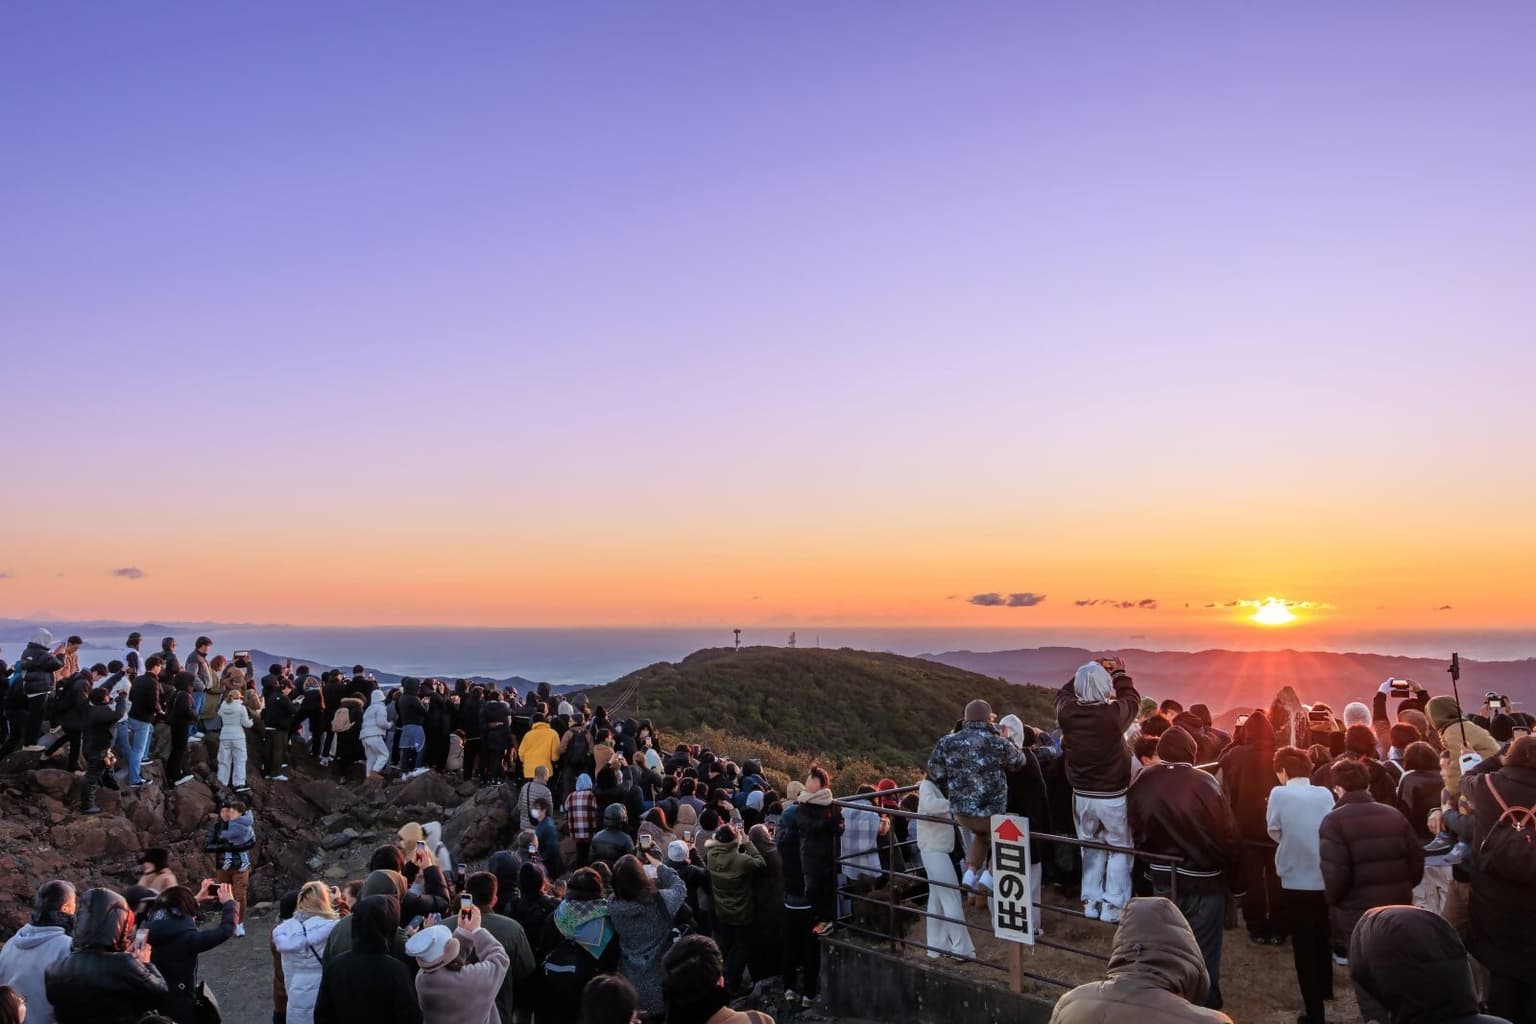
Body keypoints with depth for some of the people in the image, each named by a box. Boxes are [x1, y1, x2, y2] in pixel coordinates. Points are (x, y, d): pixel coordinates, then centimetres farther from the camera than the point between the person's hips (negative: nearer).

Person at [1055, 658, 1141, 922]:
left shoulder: (1066, 712, -12)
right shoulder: (1114, 713, -21)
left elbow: (1064, 692, 13)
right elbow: (1132, 698, 2)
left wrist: (1089, 672, 18)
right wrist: (1119, 673, 17)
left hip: (1081, 796, 4)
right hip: (1113, 797, -4)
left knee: (1092, 847, 20)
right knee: (1119, 849, 12)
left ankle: (1091, 902, 25)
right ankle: (1113, 906, 13)